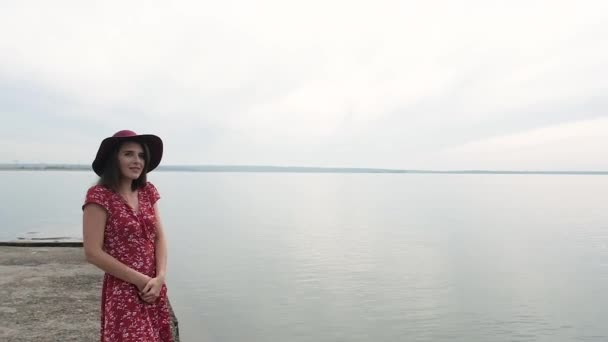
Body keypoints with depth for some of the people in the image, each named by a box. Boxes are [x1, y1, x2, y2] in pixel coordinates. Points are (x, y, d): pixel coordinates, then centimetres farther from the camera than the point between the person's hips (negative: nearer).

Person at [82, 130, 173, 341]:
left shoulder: (147, 192, 5)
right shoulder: (99, 196, -13)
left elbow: (160, 238, 4)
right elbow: (93, 253, -16)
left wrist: (159, 278, -10)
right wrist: (140, 281, -13)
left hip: (154, 288, 6)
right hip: (122, 292, -6)